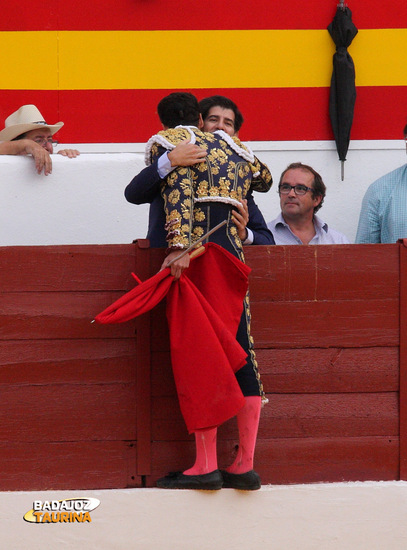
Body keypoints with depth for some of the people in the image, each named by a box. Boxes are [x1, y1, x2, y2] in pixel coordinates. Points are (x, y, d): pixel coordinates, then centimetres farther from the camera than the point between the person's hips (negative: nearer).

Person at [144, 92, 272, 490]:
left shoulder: (166, 141, 7)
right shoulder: (230, 146, 24)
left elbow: (178, 190, -11)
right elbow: (263, 179, 41)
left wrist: (179, 244, -22)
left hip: (197, 251, -6)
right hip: (233, 249, 6)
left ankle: (206, 465, -8)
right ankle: (244, 465, 6)